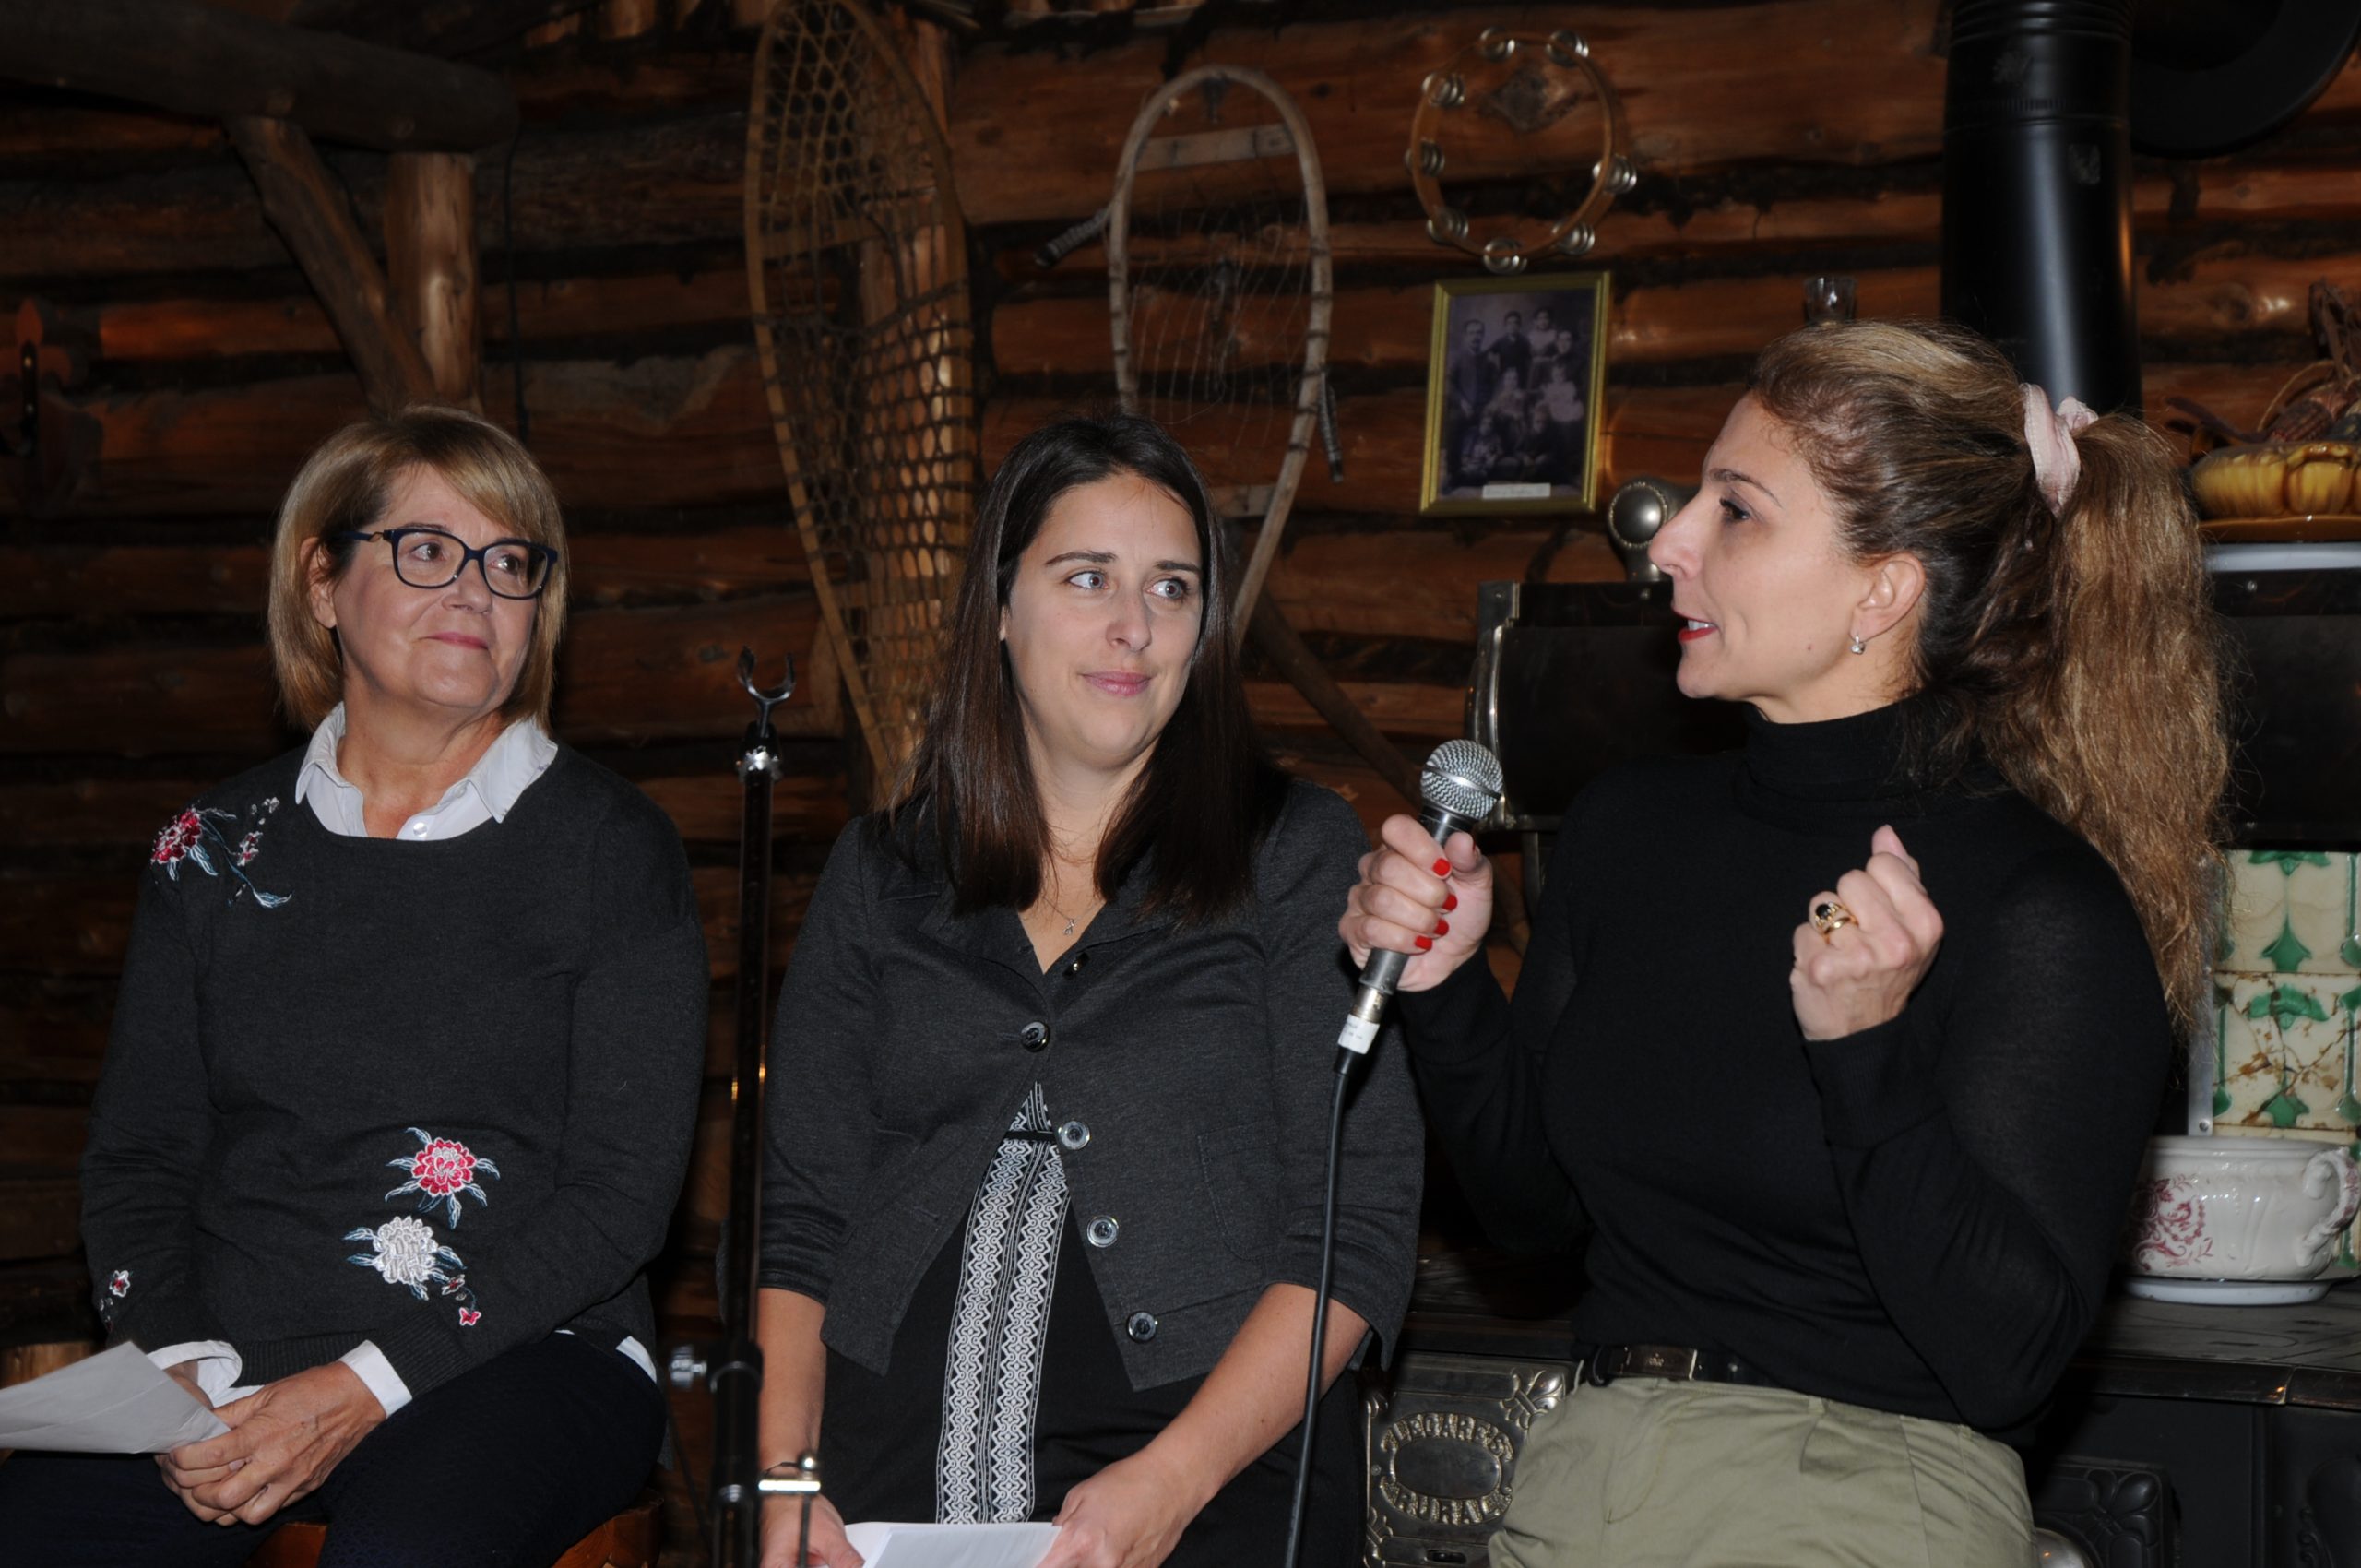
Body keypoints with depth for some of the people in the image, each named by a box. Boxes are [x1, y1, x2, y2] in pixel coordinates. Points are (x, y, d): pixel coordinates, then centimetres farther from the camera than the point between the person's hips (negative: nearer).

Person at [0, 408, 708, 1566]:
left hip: (521, 1353, -3)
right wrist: (186, 1372, -9)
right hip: (226, 1361, 3)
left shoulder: (610, 848, 2)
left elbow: (622, 1190, -5)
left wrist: (364, 1389, -13)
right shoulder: (217, 850, 12)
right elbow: (135, 1154, 11)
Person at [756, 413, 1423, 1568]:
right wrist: (785, 1473, 0)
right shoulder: (880, 877, 15)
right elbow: (803, 1212, 14)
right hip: (895, 1475, 2)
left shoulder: (1299, 857, 7)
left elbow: (1358, 1228, 0)